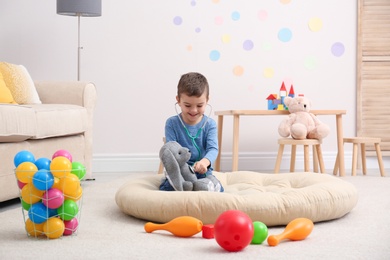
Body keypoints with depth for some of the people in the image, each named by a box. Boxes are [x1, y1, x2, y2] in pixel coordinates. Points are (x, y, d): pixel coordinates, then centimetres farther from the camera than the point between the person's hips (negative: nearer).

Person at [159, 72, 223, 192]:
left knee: (217, 189, -28)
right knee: (165, 188, -30)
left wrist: (205, 162, -37)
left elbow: (213, 148, -11)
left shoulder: (209, 124, 2)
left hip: (203, 173, 1)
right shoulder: (172, 123, 0)